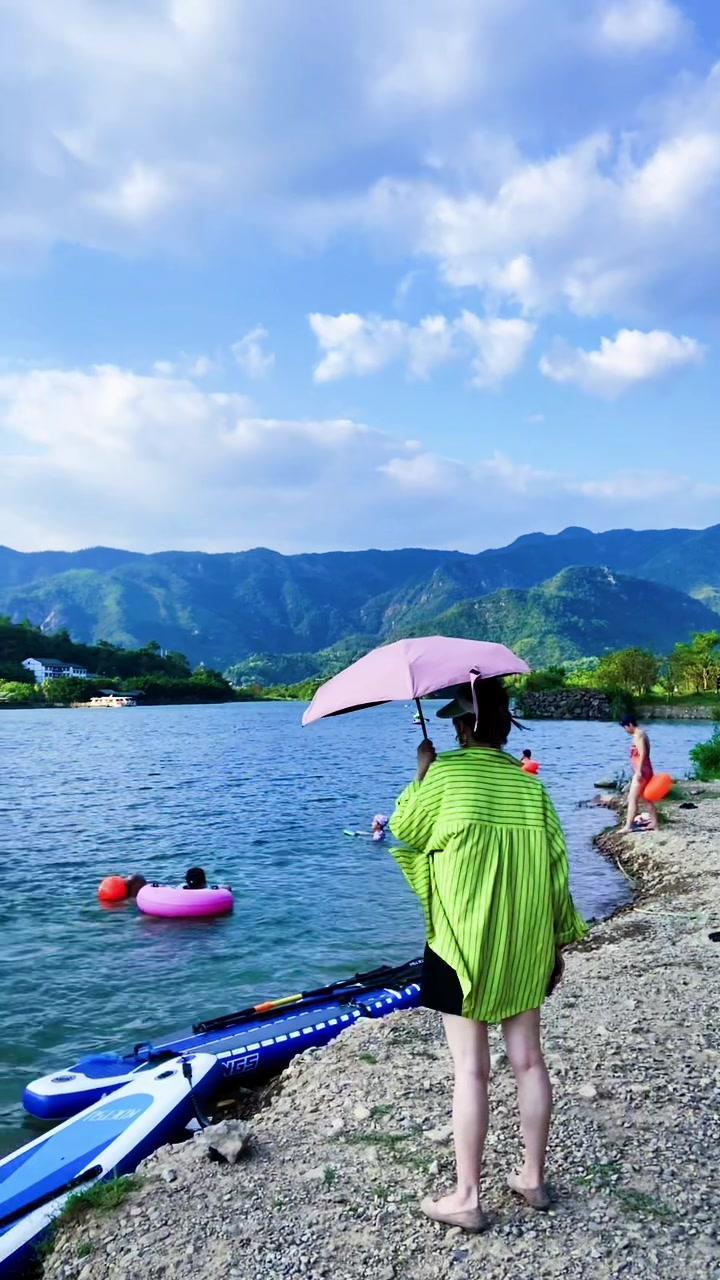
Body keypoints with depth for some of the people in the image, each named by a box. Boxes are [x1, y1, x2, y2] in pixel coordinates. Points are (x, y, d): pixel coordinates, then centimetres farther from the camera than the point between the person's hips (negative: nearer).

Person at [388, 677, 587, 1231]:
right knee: (528, 1060, 15)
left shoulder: (445, 774, -12)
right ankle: (533, 1177, 29)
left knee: (471, 1068, 3)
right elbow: (556, 866, 2)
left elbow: (405, 829, 3)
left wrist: (422, 770, 14)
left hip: (465, 944, -4)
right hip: (526, 945, 5)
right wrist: (558, 939, 12)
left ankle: (467, 1198, 13)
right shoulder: (530, 784, 1)